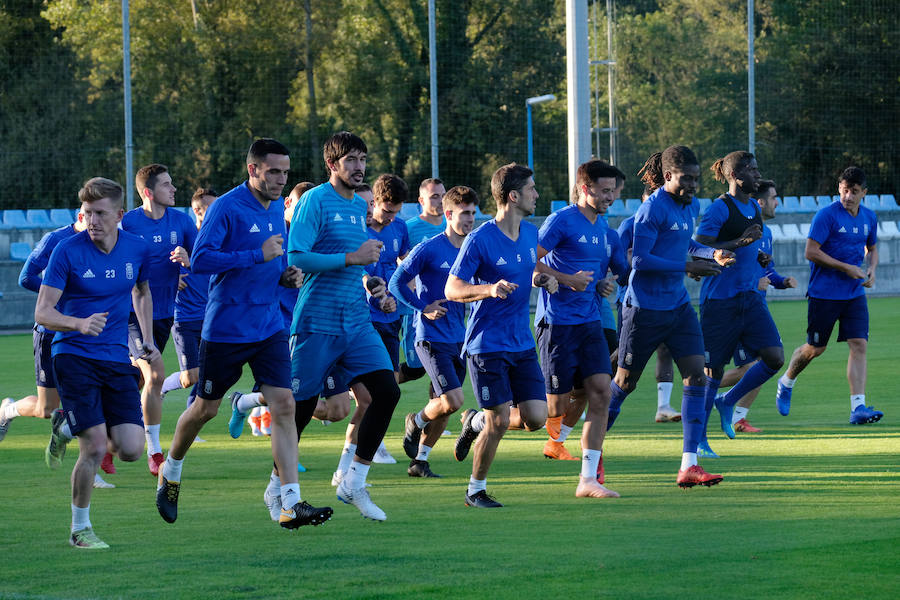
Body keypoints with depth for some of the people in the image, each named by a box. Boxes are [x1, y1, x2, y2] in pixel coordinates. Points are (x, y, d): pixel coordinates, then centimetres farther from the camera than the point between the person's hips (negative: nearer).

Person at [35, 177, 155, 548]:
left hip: (117, 359, 4)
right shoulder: (68, 251, -11)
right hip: (74, 357, -4)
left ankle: (70, 427, 25)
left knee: (131, 450, -6)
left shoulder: (138, 249, 1)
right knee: (96, 448, -14)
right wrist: (80, 324, -31)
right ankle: (80, 529, 6)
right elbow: (42, 313, -12)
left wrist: (148, 340, 18)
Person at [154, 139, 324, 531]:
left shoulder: (278, 208, 10)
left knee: (284, 406, -9)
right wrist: (258, 255, -26)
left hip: (269, 328, 5)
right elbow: (201, 259, -23)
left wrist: (284, 276, 5)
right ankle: (170, 474, 36)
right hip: (225, 329, -5)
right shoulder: (227, 208, -14)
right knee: (206, 409, 8)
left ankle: (291, 505, -13)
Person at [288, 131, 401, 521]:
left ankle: (354, 483, 1)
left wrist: (371, 282, 10)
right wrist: (353, 258, -18)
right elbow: (296, 257, -18)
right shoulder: (316, 201, -9)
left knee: (387, 391, -8)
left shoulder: (360, 207, 16)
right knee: (301, 407, 0)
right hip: (317, 324, -7)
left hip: (356, 324, 7)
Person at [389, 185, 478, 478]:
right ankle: (416, 422, 14)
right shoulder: (429, 249, -10)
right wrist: (424, 308, -14)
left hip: (459, 337, 7)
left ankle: (420, 460, 21)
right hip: (432, 337, -7)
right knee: (452, 401, -15)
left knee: (444, 403, 8)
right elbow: (396, 283, -7)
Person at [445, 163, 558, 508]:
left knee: (536, 418, -3)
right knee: (500, 422, -9)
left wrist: (542, 280, 3)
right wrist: (489, 289, -28)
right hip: (487, 345, -6)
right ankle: (476, 490, 10)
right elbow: (452, 289, -12)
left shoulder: (530, 234, 8)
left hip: (522, 343, 6)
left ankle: (477, 422, 24)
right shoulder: (480, 240, -13)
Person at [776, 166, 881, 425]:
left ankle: (858, 407, -14)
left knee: (859, 345, -9)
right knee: (815, 349, 5)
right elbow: (811, 252, -16)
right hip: (824, 294, -5)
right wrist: (846, 268, -18)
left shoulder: (869, 218, 8)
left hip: (855, 294, 5)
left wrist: (871, 269, 3)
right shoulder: (827, 216, -12)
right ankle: (786, 382, 35)